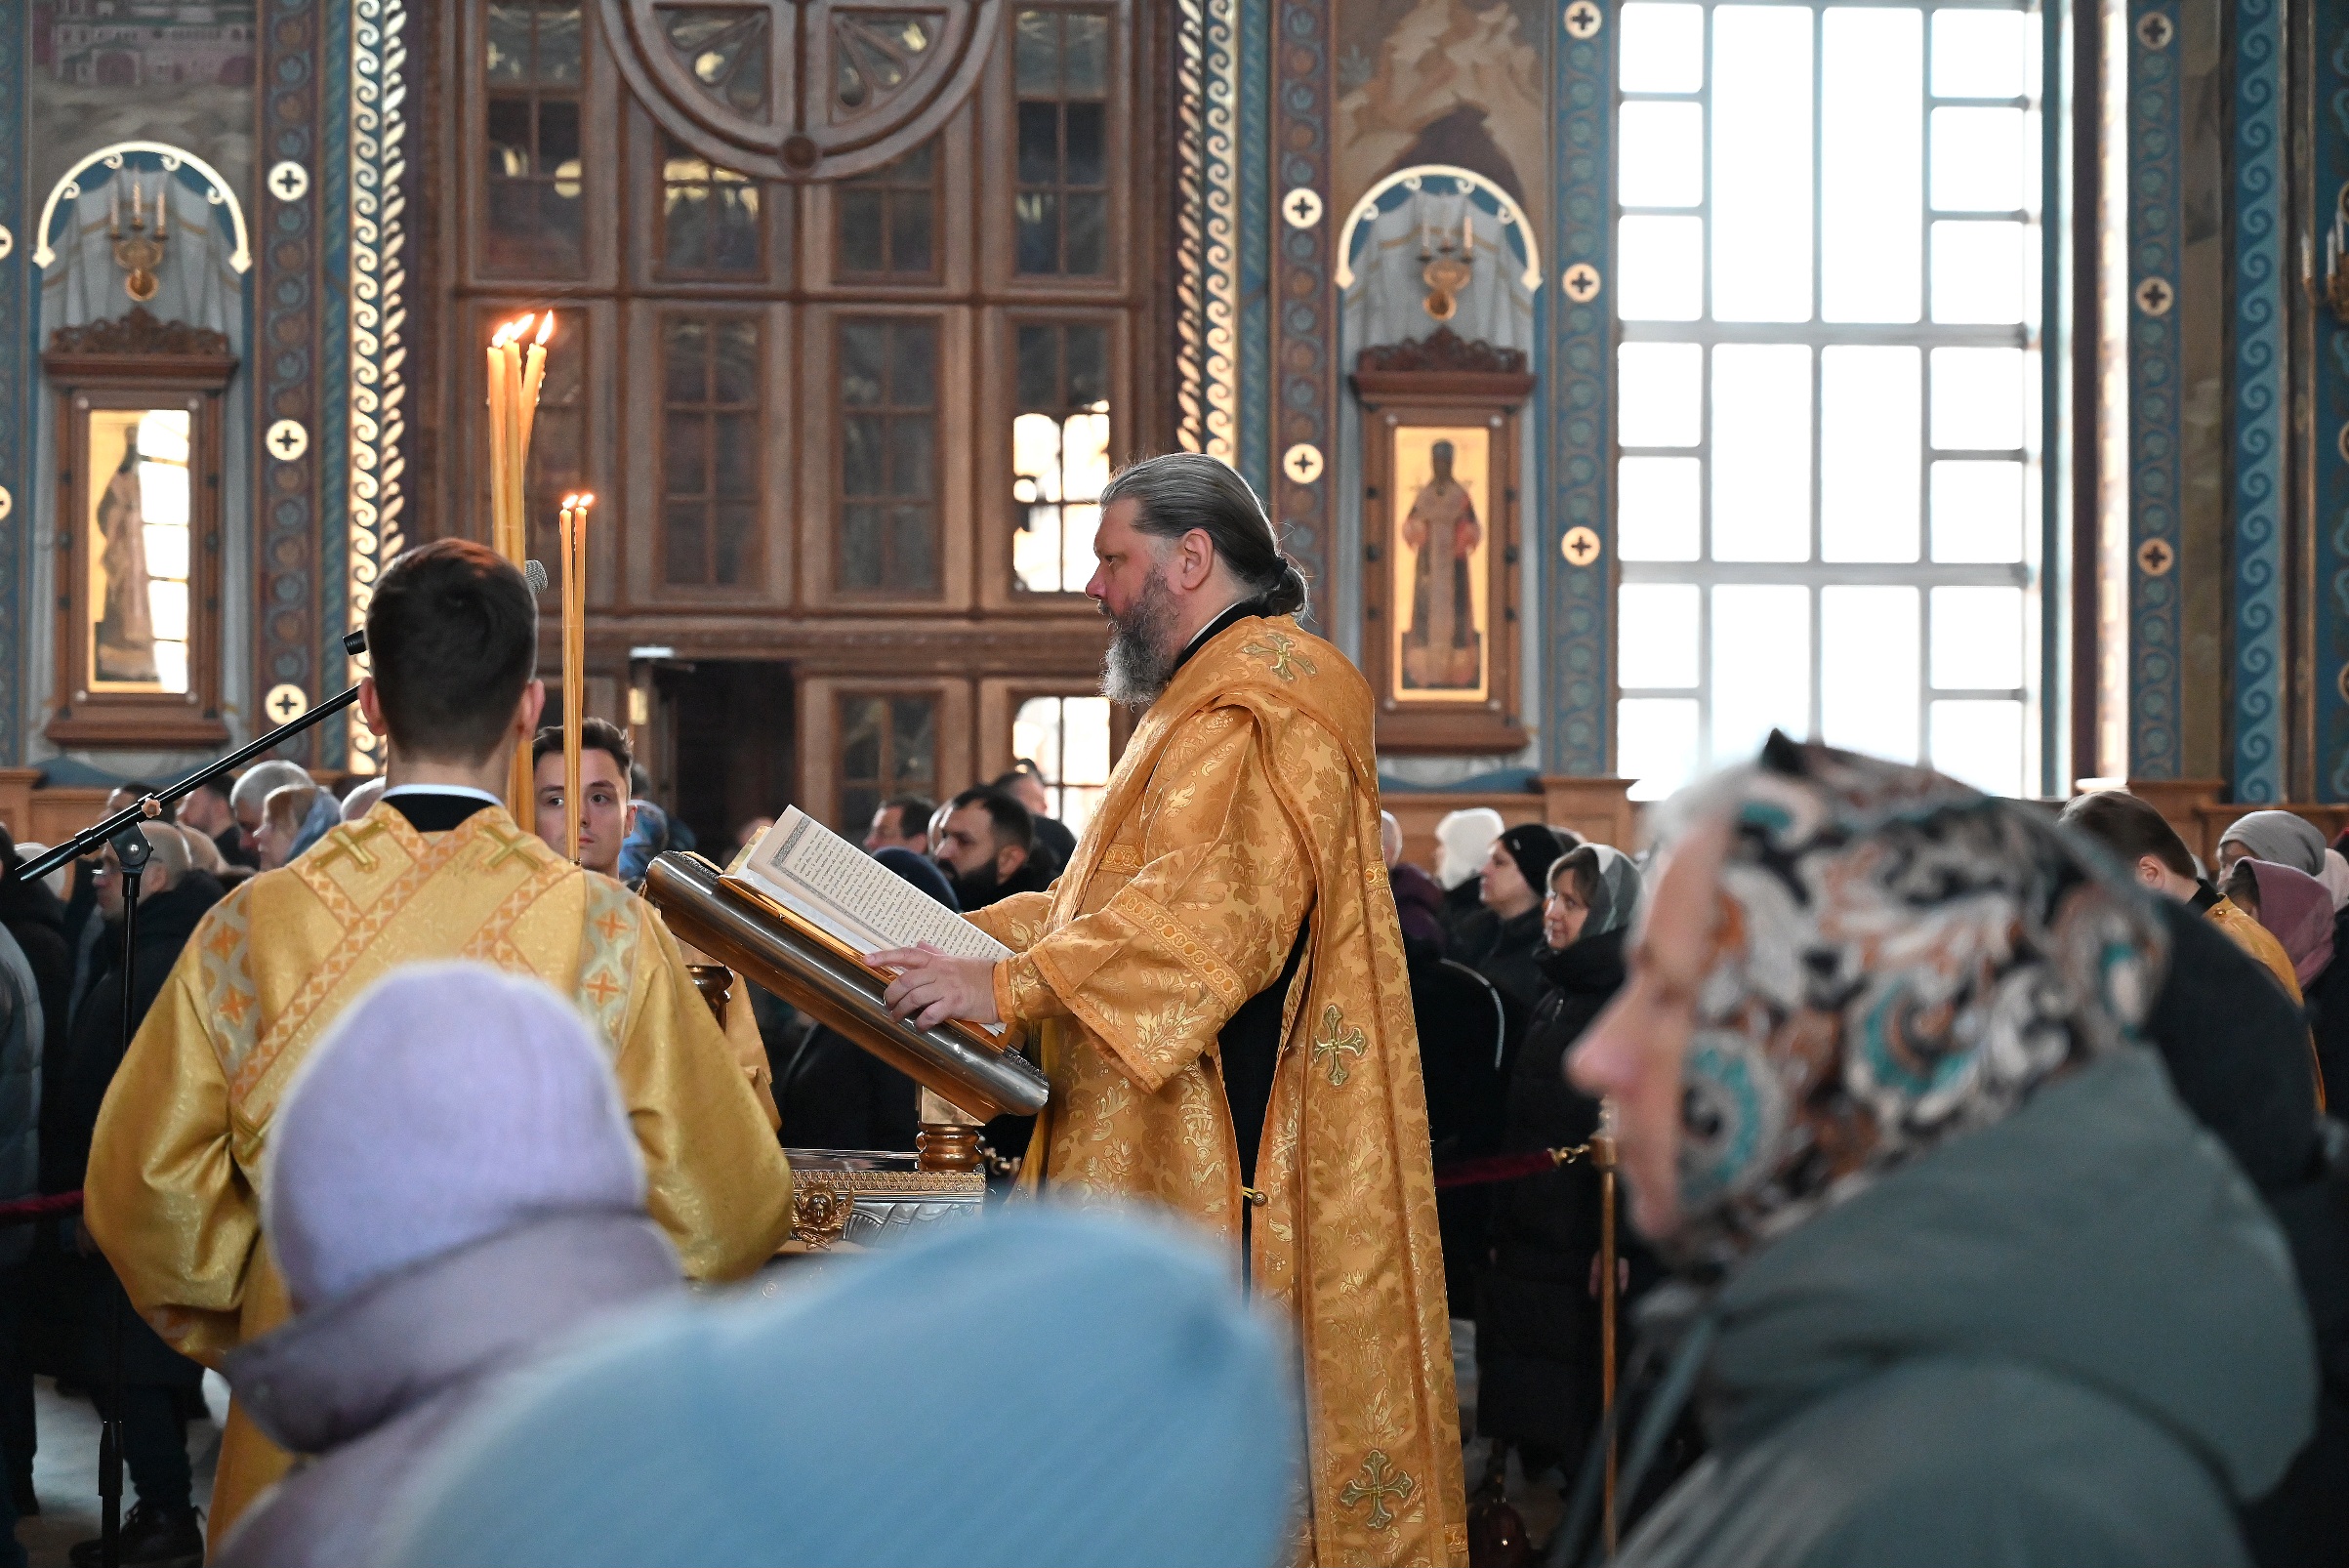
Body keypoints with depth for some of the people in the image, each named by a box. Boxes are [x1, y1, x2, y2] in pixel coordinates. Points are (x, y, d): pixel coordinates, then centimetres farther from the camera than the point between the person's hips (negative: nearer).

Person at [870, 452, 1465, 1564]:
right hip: (1172, 1161, 11)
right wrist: (954, 938, 15)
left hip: (1218, 1167, -11)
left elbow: (1211, 912, -25)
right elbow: (1114, 902, 26)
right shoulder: (1210, 702, 24)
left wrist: (1004, 985, -26)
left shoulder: (1260, 702, -11)